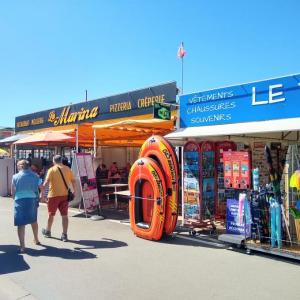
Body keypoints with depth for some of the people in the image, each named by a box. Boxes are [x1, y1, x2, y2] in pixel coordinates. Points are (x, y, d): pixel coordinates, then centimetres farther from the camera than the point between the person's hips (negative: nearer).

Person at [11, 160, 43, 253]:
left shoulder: (15, 176, -1)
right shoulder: (35, 176, 4)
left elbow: (13, 192, 2)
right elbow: (41, 187, 9)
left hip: (20, 200, -3)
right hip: (32, 200, 3)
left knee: (21, 223, 0)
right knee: (34, 221, 22)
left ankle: (22, 246, -6)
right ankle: (36, 240, 39)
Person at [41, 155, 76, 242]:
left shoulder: (52, 170, -6)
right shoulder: (67, 169, 4)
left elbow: (46, 182, -15)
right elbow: (73, 181, 7)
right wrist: (74, 191, 18)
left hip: (54, 195, -2)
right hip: (65, 195, 3)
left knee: (51, 214, 15)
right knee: (64, 215, 5)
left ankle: (47, 231, 33)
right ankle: (64, 235, 5)